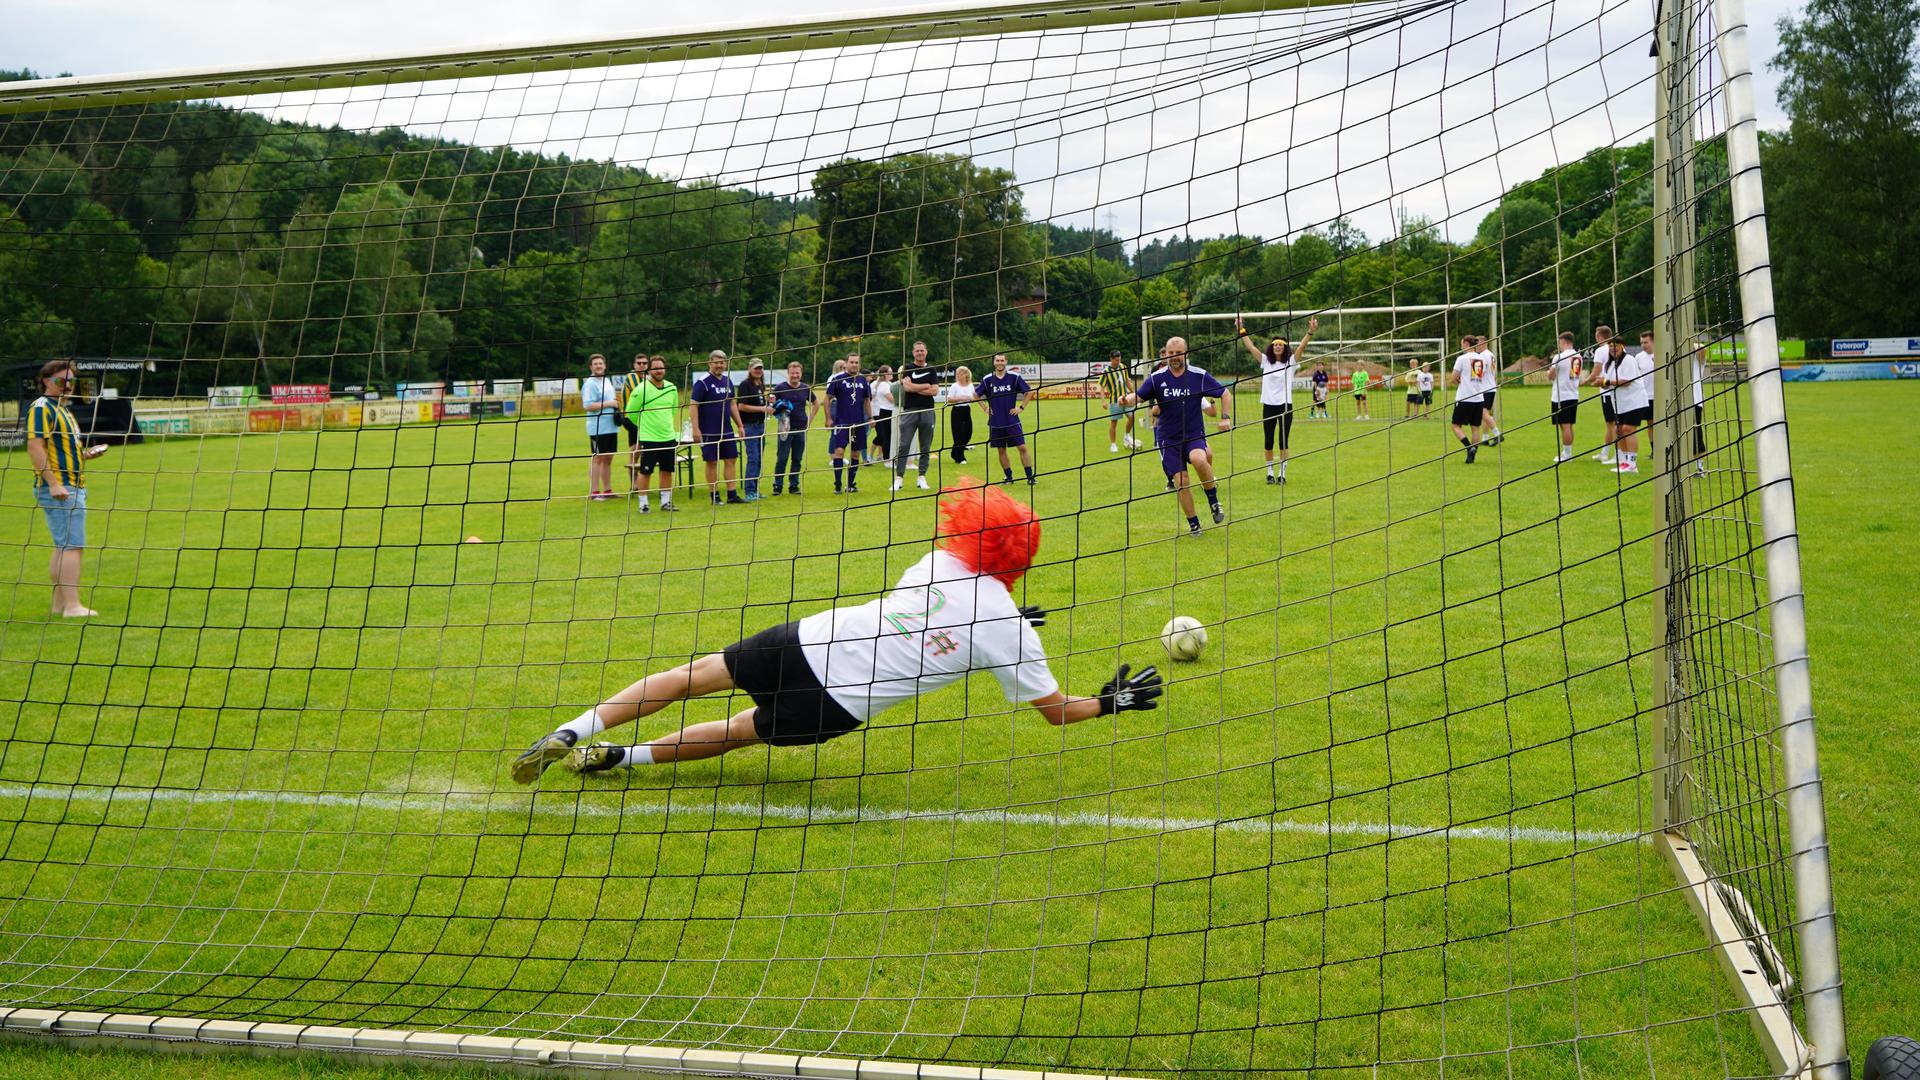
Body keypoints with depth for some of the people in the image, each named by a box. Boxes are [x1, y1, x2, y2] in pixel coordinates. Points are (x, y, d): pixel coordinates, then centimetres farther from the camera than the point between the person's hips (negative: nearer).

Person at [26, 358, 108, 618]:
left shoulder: (63, 410, 21)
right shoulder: (42, 407, -9)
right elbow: (35, 447, -19)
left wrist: (86, 454, 10)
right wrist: (54, 484, -25)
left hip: (72, 487, 10)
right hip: (58, 488, -10)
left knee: (64, 546, 14)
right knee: (72, 546, -13)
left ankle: (60, 603, 20)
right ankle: (72, 605, -14)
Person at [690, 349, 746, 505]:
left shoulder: (728, 380, 10)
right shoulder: (702, 382, -10)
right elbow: (694, 405, -13)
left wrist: (739, 425, 16)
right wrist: (696, 429, -19)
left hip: (727, 430, 6)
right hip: (709, 432, -6)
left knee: (731, 460, 5)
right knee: (712, 462, 1)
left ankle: (732, 494, 12)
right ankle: (714, 496, 9)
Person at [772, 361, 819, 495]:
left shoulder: (806, 389, 7)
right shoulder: (781, 388, -3)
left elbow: (816, 403, 21)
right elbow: (772, 405, 3)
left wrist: (810, 419, 12)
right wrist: (775, 407, -20)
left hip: (801, 429, 3)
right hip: (785, 429, -3)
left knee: (797, 459, 8)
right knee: (782, 459, -3)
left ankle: (794, 485, 16)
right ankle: (777, 485, 4)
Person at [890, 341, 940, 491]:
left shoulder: (931, 370, 11)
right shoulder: (907, 368, 6)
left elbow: (935, 391, -2)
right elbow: (907, 386, -10)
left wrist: (915, 388, -6)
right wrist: (926, 386, -2)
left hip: (927, 411, 2)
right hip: (909, 411, -2)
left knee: (925, 447, 5)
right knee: (903, 445, -6)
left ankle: (922, 477, 12)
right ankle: (899, 478, -4)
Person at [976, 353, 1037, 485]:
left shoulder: (1014, 377, -3)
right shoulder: (987, 380, 1)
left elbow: (1029, 392, 4)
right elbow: (977, 395, 15)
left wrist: (1021, 407, -1)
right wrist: (985, 408, 5)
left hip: (1012, 420, -1)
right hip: (996, 423, 1)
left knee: (1022, 447, -6)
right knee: (1001, 451, 6)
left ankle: (1030, 477, 0)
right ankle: (1009, 477, 18)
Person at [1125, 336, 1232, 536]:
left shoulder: (1199, 376, -2)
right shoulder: (1156, 378, -2)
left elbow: (1225, 394, 7)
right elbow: (1138, 396, -10)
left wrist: (1226, 417, -7)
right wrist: (1127, 399, -33)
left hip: (1195, 435, -1)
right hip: (1168, 439, 1)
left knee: (1199, 460, -33)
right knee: (1181, 482, -6)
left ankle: (1213, 501, -9)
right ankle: (1193, 524, 14)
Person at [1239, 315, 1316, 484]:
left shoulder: (1290, 362, 2)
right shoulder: (1266, 361, 7)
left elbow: (1302, 346, -10)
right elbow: (1250, 346, 6)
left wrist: (1310, 332, -23)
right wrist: (1241, 330, 2)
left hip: (1285, 406, -2)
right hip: (1268, 405, 2)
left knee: (1283, 441, 1)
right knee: (1268, 441, 3)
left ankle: (1282, 473, 6)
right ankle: (1270, 472, 12)